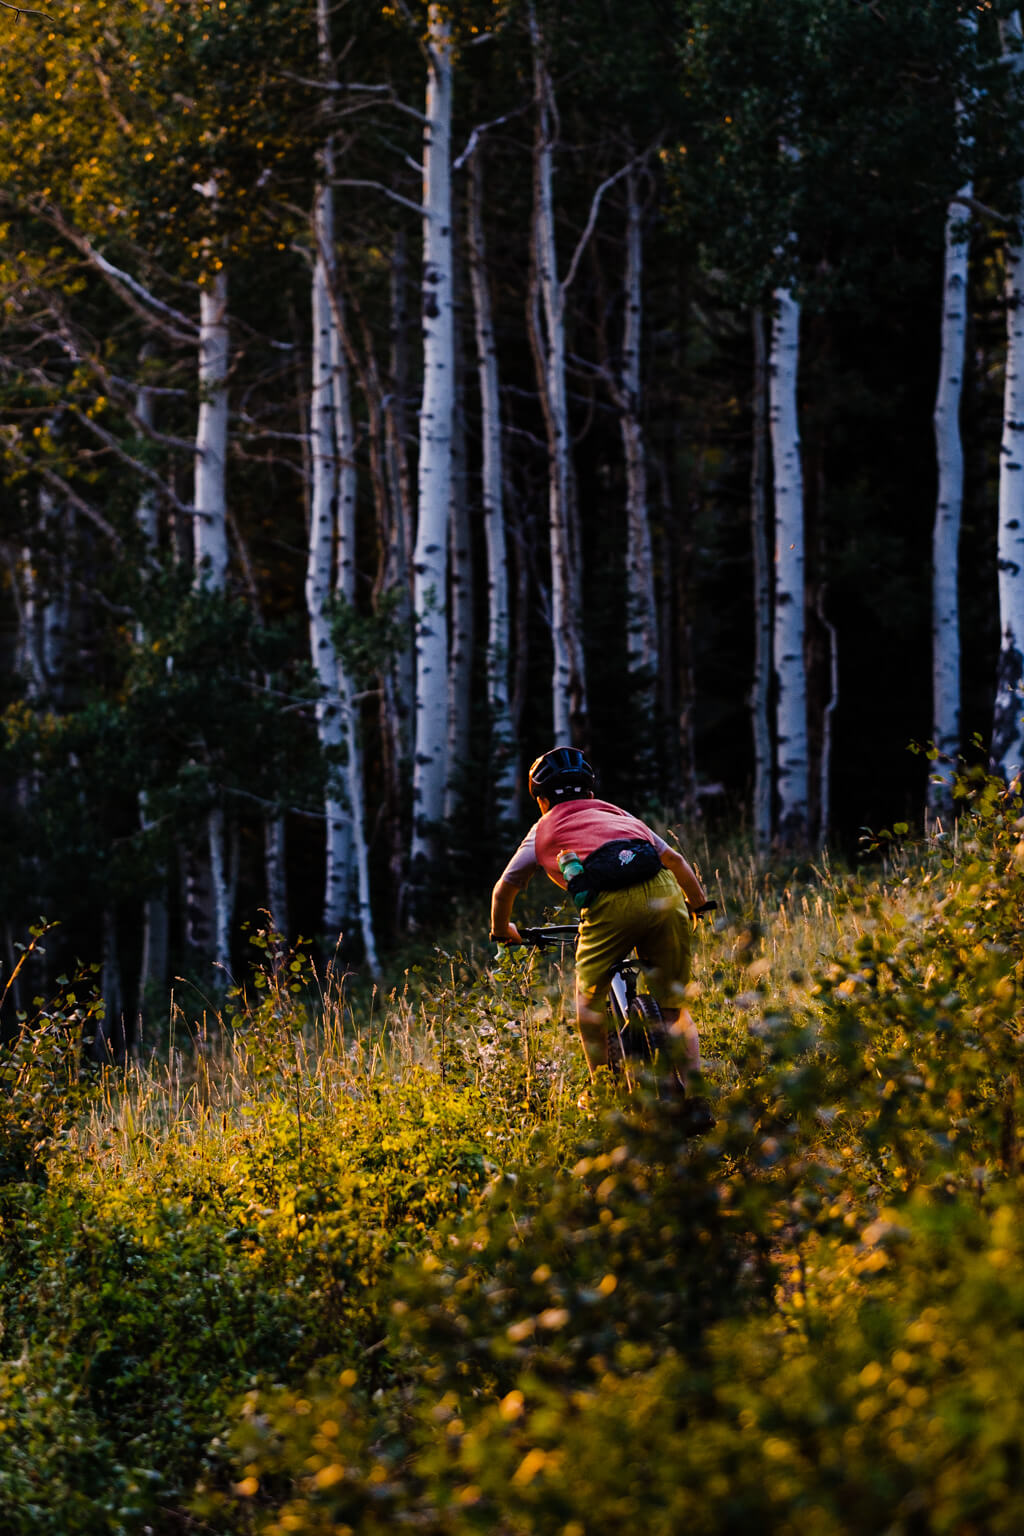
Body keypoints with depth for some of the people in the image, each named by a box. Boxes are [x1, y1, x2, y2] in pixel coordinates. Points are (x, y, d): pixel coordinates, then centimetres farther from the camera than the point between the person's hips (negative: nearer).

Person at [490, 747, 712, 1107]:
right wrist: (699, 902, 51)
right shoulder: (618, 814, 35)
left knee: (588, 1008, 18)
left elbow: (504, 890, 35)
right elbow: (675, 860, 34)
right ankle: (693, 1093, 4)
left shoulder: (542, 831, 29)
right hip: (663, 895, 3)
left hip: (609, 904, -3)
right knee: (675, 1008, 16)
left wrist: (502, 931, 55)